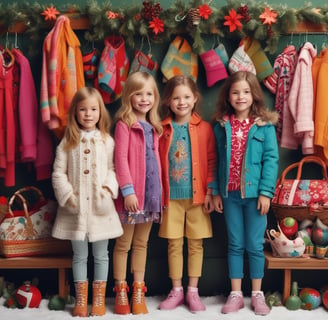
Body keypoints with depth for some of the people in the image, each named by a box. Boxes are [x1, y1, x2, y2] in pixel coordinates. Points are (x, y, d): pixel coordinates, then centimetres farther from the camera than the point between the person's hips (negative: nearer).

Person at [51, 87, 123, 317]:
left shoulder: (107, 141, 1)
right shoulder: (67, 142, 2)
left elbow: (113, 168, -1)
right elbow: (59, 173, 0)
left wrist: (109, 189, -16)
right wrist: (67, 195, -10)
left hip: (101, 207, 0)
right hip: (75, 208, 1)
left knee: (101, 255, 9)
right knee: (79, 255, 11)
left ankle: (99, 299, 22)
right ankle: (81, 299, 23)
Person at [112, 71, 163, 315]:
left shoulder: (154, 126, 12)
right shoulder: (124, 124, -8)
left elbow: (156, 159, 14)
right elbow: (121, 159, -13)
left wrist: (160, 190, 11)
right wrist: (128, 190, -19)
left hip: (151, 191, 6)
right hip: (131, 193, -6)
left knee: (141, 243, 13)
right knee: (123, 244, 6)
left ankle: (138, 292, 22)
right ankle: (121, 291, 17)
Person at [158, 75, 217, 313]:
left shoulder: (205, 128, -1)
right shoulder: (162, 129, 2)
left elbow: (211, 162, 0)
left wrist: (210, 191, -5)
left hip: (197, 195, -1)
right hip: (171, 196, 1)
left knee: (196, 243, 7)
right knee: (174, 244, 8)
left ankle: (193, 291, 20)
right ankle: (176, 290, 22)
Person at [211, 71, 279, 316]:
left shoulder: (264, 125, -4)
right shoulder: (221, 126, 4)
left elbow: (271, 159, -7)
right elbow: (217, 161, 6)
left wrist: (266, 192, -13)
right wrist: (216, 191, 4)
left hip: (255, 193, -2)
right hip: (230, 194, 2)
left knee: (255, 245, 7)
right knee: (235, 245, 11)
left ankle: (257, 294, 21)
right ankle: (235, 294, 19)